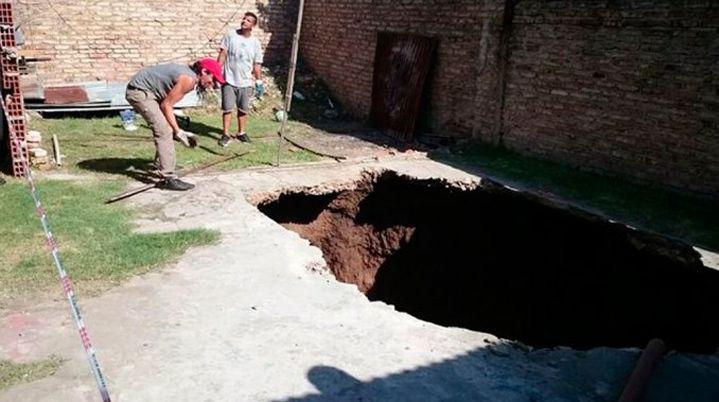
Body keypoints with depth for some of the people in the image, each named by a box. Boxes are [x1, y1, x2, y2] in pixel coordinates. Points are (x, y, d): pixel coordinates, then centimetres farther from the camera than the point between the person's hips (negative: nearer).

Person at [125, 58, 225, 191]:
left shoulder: (188, 74, 9)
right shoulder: (189, 79, -20)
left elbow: (166, 104, 10)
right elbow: (166, 105, -18)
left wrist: (177, 130, 8)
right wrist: (178, 132, -12)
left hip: (144, 90, 11)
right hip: (139, 91, -11)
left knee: (164, 128, 22)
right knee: (164, 131, -15)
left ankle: (160, 163, 40)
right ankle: (169, 179, -17)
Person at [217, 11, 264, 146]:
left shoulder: (255, 43, 3)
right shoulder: (230, 36, -2)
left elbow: (257, 64, 6)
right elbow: (222, 55, -2)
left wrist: (259, 82, 3)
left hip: (246, 82, 2)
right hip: (229, 80, -2)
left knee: (243, 109, 11)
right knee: (227, 109, 1)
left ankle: (241, 133, 27)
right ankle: (226, 135, 9)